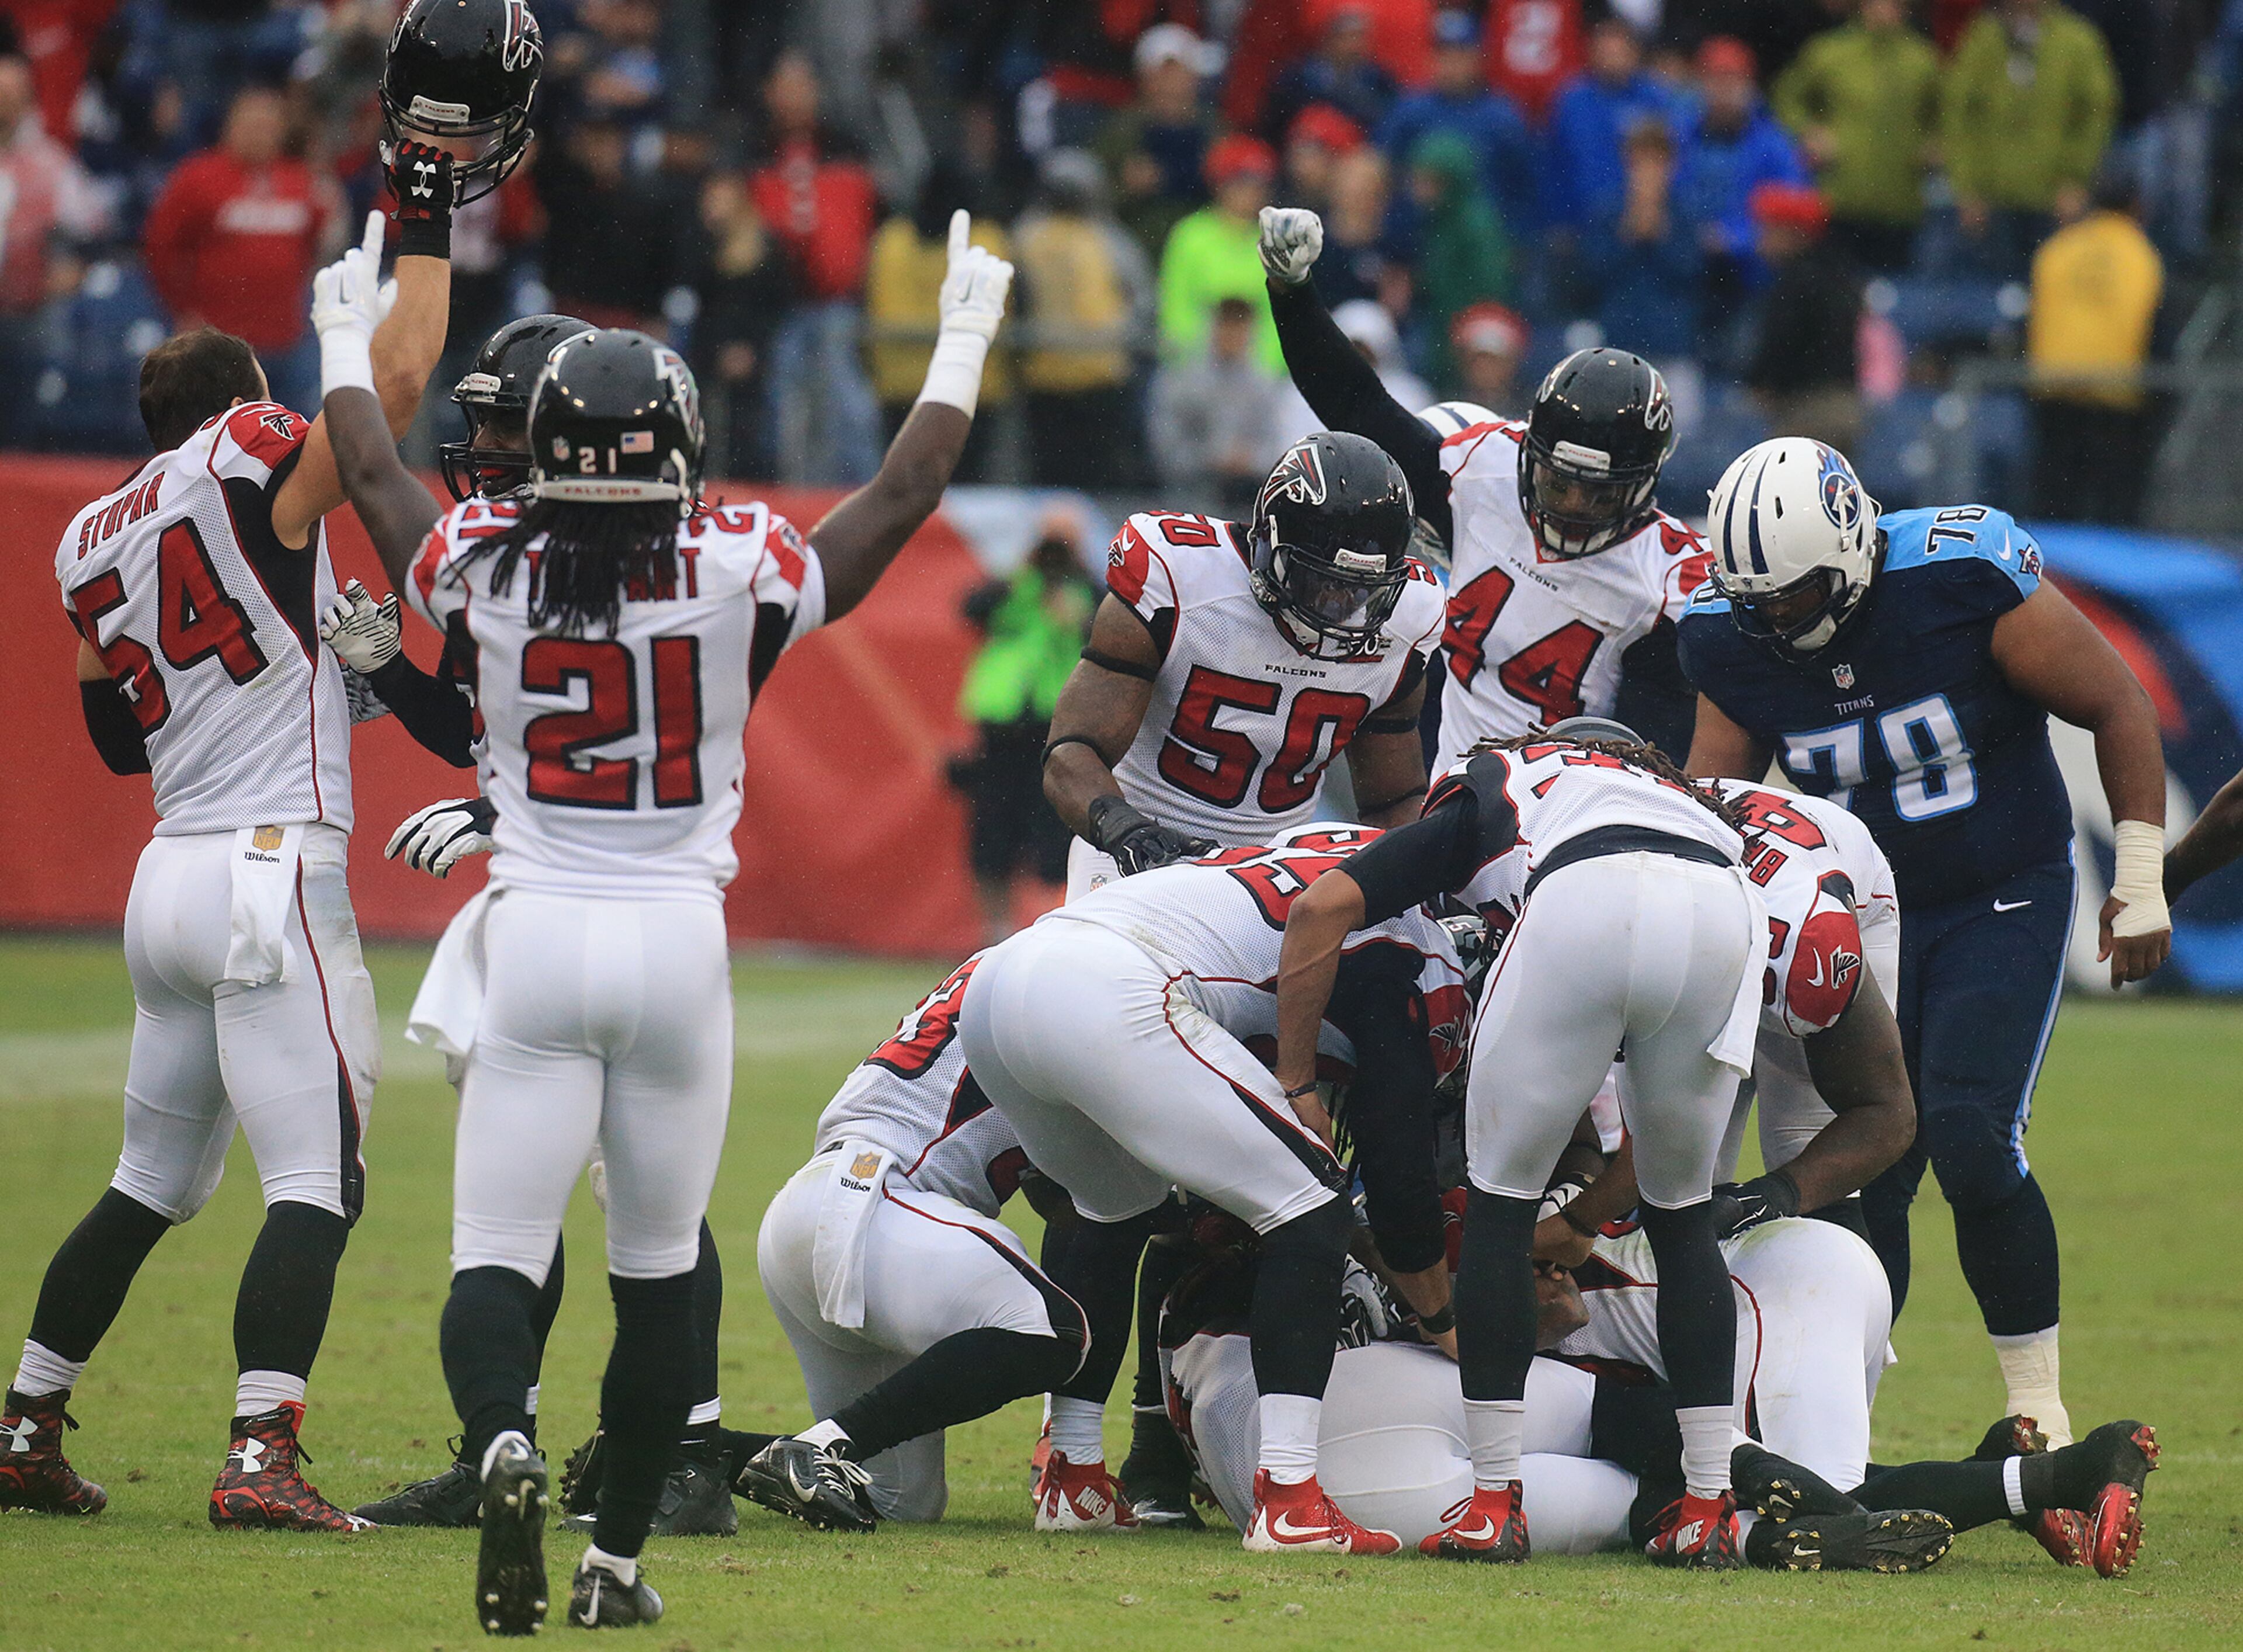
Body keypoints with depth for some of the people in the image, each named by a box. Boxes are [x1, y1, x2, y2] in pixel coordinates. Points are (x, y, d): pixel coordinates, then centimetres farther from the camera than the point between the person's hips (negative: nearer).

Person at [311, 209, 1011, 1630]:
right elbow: (906, 495, 6)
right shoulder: (739, 575, -6)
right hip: (681, 935, 0)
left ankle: (505, 1439, -31)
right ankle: (620, 1559, 17)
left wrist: (350, 344, 35)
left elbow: (372, 476, 17)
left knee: (498, 1251, -1)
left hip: (536, 938, 0)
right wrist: (965, 341, 19)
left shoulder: (487, 569, -3)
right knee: (659, 1268, 13)